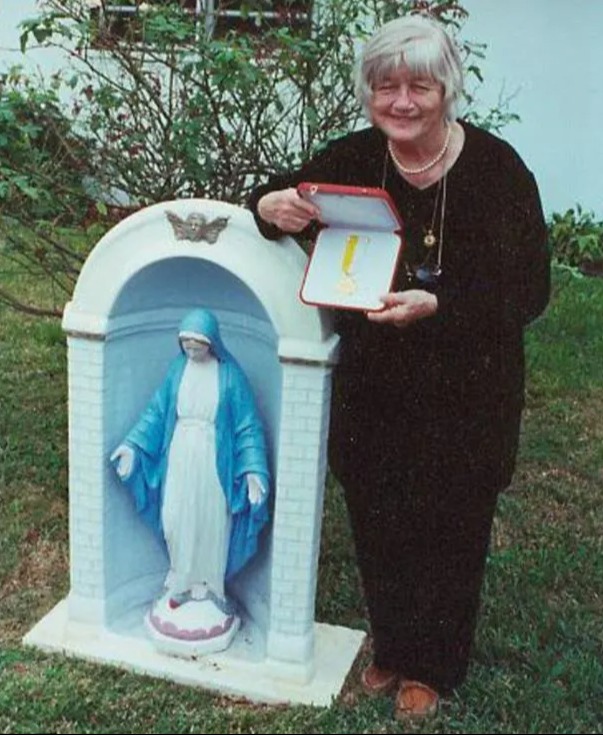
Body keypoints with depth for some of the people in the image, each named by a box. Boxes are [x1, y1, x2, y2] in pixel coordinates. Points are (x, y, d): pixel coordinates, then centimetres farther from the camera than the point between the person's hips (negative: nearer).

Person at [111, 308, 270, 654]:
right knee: (176, 522, 9)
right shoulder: (178, 369, -1)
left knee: (210, 524, 8)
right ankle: (183, 583, 31)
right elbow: (156, 412, 6)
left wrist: (253, 470, -17)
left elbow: (248, 425, -10)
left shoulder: (230, 375, -13)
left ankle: (206, 589, 27)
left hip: (213, 461, -3)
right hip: (179, 457, 4)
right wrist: (132, 446, -2)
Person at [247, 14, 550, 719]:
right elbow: (281, 194, 9)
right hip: (370, 384, 3)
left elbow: (527, 291, -17)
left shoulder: (496, 169, -16)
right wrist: (269, 207, -16)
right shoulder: (355, 158, -5)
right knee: (377, 525, 15)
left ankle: (431, 668, 36)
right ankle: (390, 648, 41)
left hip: (462, 395, -3)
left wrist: (435, 306, -31)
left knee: (447, 531, 11)